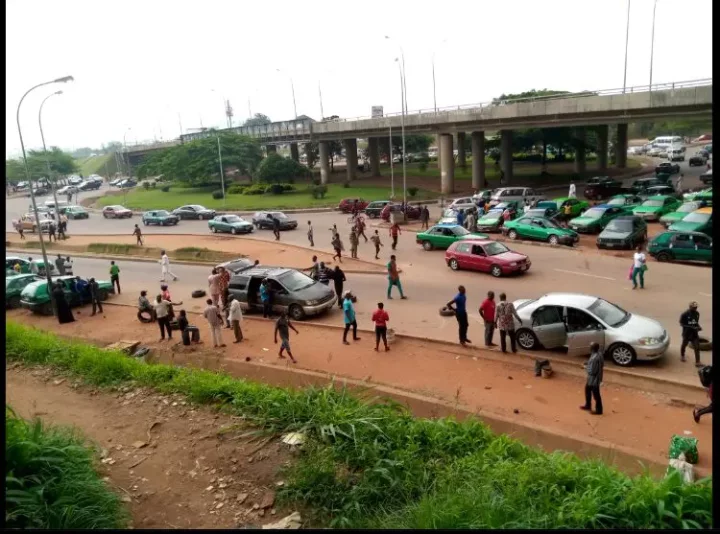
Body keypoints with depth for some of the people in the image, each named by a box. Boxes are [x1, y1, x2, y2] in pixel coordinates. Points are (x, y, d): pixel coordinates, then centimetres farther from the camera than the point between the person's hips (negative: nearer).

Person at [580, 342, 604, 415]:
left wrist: (586, 367, -9)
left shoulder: (594, 358, -32)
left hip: (594, 379, -10)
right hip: (597, 377, 10)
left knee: (596, 394, 8)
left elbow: (592, 371, -29)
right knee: (587, 389, 25)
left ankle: (598, 410, 24)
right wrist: (589, 364, 7)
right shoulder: (600, 354, -3)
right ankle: (587, 405, 40)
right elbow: (602, 364, 12)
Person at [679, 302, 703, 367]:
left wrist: (699, 327, -7)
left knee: (697, 347, -4)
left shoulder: (697, 313, 0)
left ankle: (697, 362, -2)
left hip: (695, 333, 4)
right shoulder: (685, 314, -17)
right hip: (687, 333, -4)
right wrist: (691, 327, -24)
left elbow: (696, 322, 14)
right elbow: (681, 324, -14)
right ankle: (682, 356, 43)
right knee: (684, 344, 18)